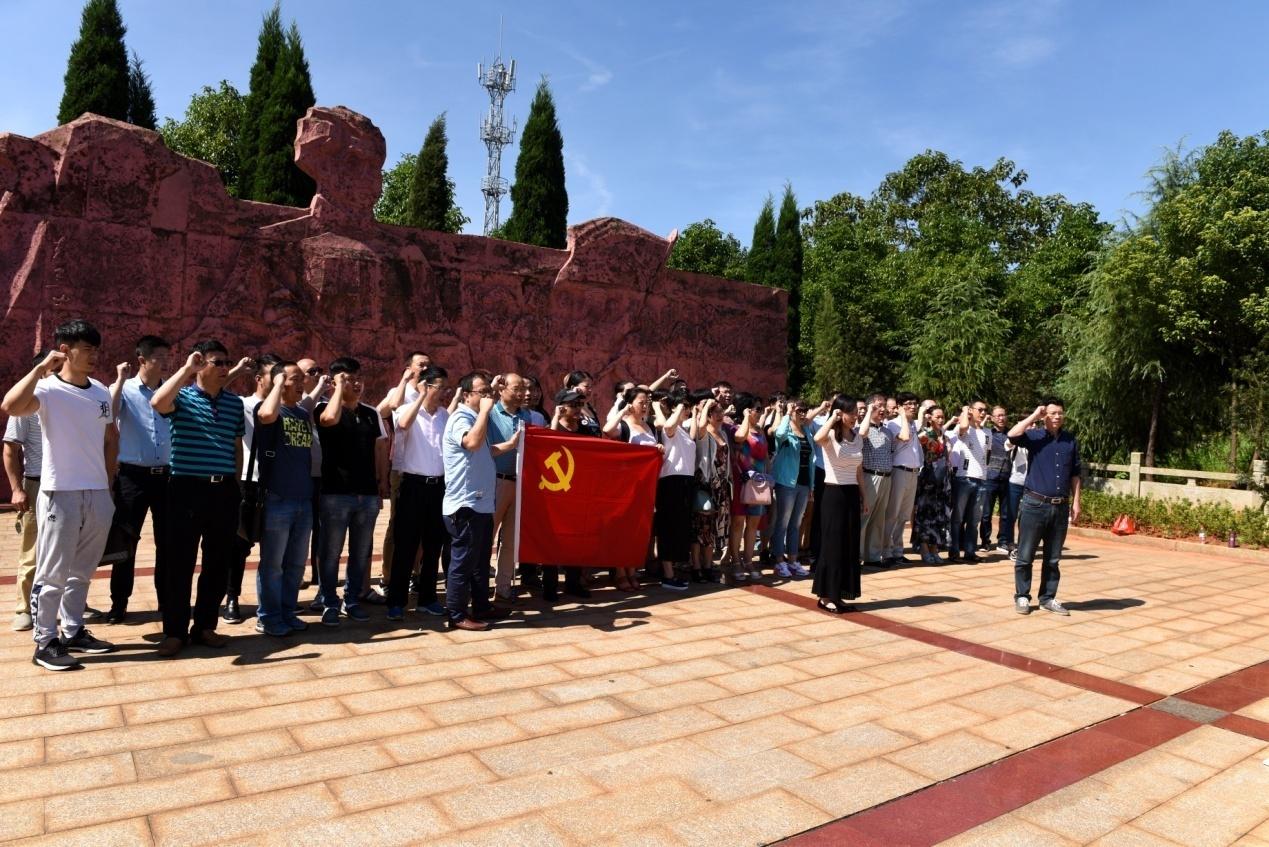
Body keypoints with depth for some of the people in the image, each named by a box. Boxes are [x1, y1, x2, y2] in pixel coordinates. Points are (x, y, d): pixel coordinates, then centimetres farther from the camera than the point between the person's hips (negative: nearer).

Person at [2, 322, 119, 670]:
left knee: (82, 570, 15)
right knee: (52, 572, 2)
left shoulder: (101, 392, 10)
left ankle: (73, 631, 26)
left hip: (98, 494, 6)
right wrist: (40, 368, -25)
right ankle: (45, 642, 11)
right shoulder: (47, 388, -8)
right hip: (60, 494, -6)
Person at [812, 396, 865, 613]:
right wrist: (833, 418, -26)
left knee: (850, 544, 9)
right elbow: (818, 437, -37)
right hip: (834, 493, -7)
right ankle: (825, 595, 6)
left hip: (852, 494, 7)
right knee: (833, 544, -3)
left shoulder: (857, 438, 9)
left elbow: (859, 470, 16)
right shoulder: (831, 436, -11)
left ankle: (838, 594, 18)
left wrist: (863, 497, 16)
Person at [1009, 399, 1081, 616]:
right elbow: (1012, 435, -22)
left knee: (1053, 558, 11)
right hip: (1034, 504, -3)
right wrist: (1035, 415, -12)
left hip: (1060, 507, 3)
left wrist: (1076, 502, 8)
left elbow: (1074, 475, 13)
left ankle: (1048, 598, 22)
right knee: (1025, 555, 1)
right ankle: (1022, 597, 12)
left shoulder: (1071, 441, 10)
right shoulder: (1034, 436, 0)